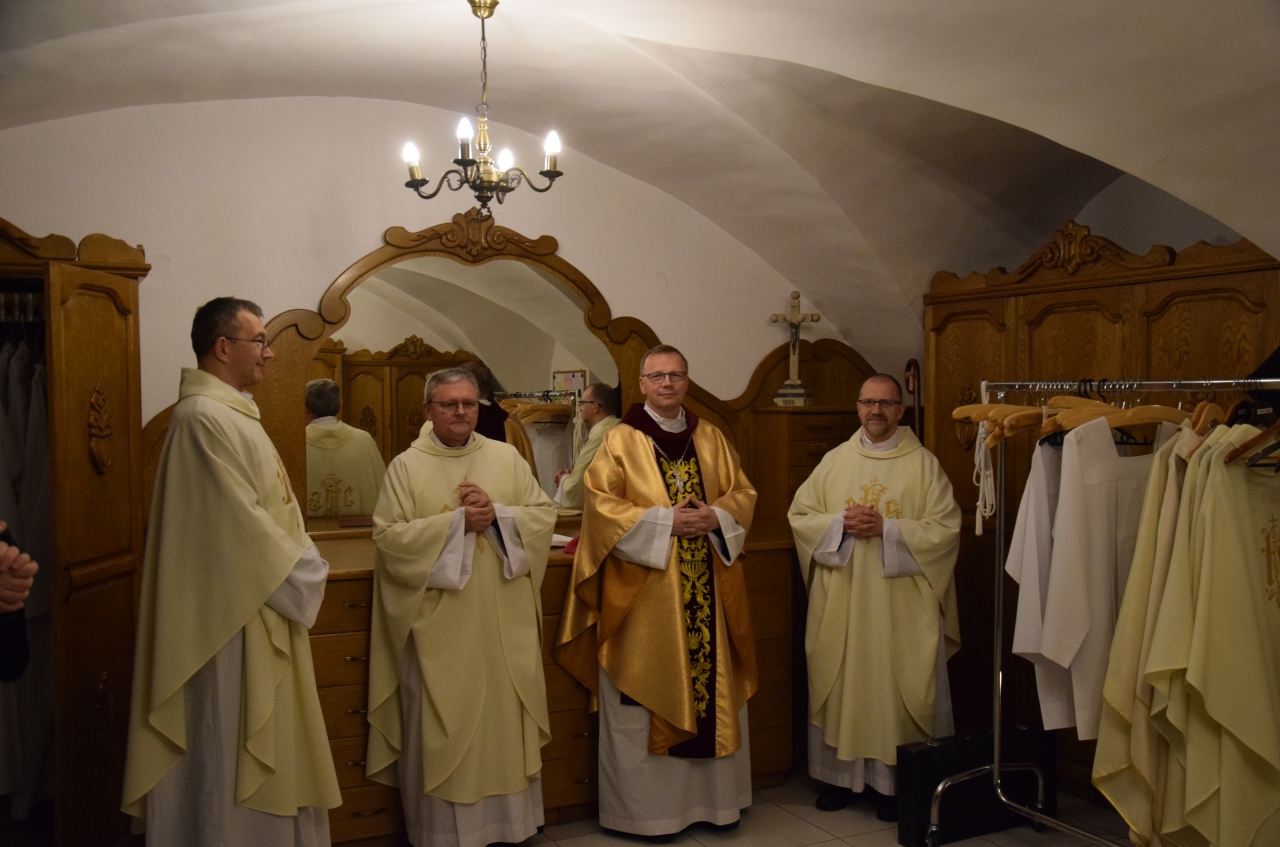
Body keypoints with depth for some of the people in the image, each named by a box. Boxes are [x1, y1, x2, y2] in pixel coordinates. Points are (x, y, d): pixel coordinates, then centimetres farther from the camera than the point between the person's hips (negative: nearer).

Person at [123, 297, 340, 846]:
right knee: (233, 749, 1)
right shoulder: (204, 417, -18)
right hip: (231, 614, -10)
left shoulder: (233, 413, 15)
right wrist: (304, 575, -11)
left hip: (261, 605, 10)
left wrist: (301, 559, 6)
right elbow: (239, 522, -21)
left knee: (264, 743, 17)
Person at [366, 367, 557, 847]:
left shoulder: (507, 457, 7)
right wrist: (457, 522, -16)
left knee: (506, 718, 10)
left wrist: (497, 514, -13)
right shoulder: (406, 466, -1)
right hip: (440, 625, -2)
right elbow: (389, 536, -10)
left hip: (504, 622, 3)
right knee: (442, 726, 5)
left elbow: (545, 514, 4)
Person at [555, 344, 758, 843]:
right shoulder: (621, 441, -2)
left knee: (713, 688, 9)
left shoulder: (710, 438, 11)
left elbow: (742, 492, 13)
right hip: (644, 592, -4)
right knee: (649, 696, 2)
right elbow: (600, 503, -9)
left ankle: (712, 796, 24)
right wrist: (664, 521, -17)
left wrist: (715, 517, -9)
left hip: (707, 592, 4)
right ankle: (650, 806, 16)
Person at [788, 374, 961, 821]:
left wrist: (886, 527, -17)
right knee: (840, 685, 7)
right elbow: (800, 514, 6)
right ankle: (841, 773, 20)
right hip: (840, 601, 3)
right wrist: (841, 523, -12)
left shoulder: (924, 464, 0)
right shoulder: (834, 461, 8)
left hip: (901, 604, -2)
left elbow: (945, 528, -7)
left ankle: (894, 781, 15)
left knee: (898, 688, 2)